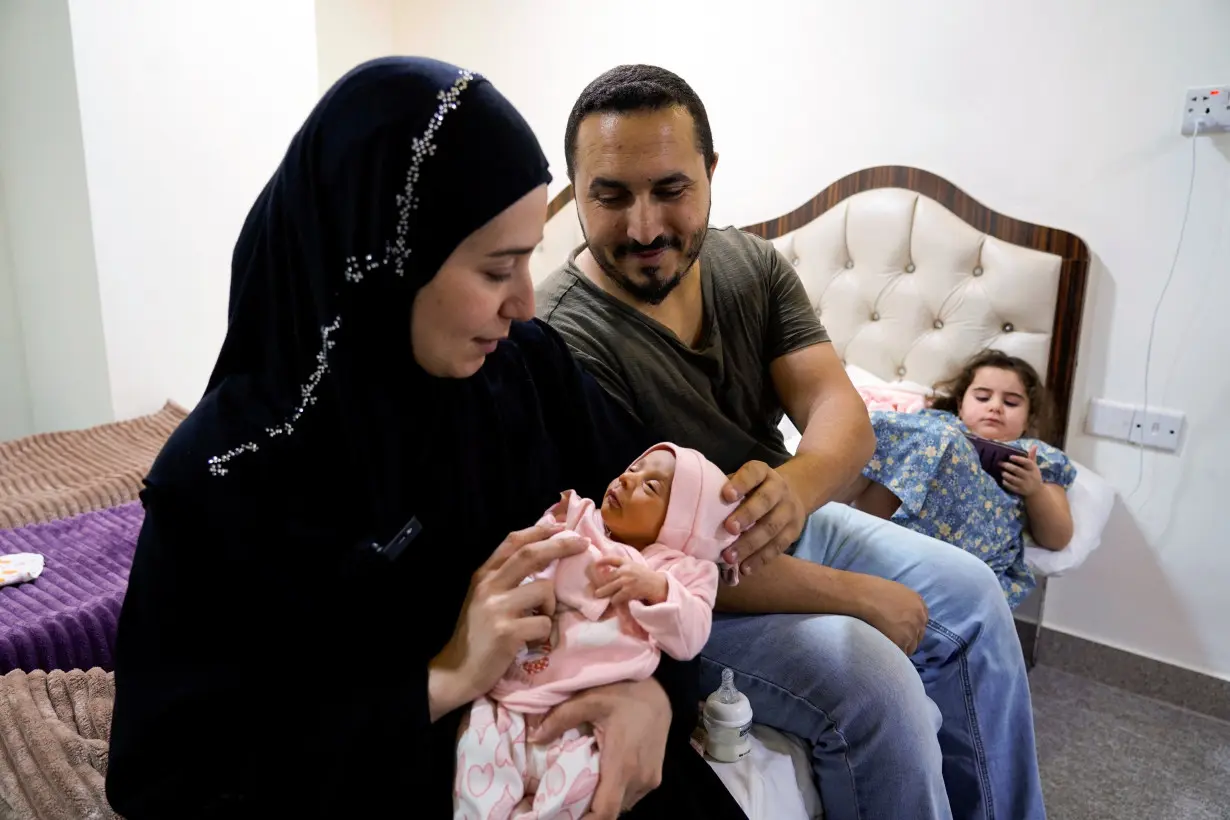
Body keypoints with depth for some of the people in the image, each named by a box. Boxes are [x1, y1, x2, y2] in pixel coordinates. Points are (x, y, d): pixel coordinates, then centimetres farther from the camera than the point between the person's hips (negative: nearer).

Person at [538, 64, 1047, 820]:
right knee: (874, 684, -23)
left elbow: (842, 411, -15)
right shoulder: (562, 339, -27)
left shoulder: (751, 263, -7)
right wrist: (855, 596, -21)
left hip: (788, 526, 7)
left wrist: (795, 485, -40)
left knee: (970, 593, 6)